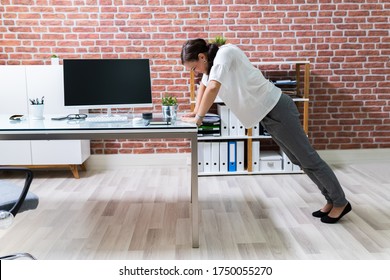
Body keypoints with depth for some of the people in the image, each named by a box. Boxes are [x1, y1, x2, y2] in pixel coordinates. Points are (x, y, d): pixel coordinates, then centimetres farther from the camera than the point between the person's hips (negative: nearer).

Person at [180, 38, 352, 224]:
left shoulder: (225, 52, -20)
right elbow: (203, 86, 24)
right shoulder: (212, 61, 8)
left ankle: (341, 202, 17)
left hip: (277, 108, -10)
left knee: (308, 158, 1)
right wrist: (196, 111, 11)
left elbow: (213, 88, -32)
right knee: (299, 160, 16)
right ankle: (331, 200, 28)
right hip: (266, 114, 10)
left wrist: (198, 118, -23)